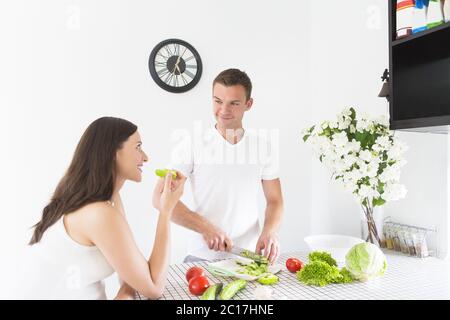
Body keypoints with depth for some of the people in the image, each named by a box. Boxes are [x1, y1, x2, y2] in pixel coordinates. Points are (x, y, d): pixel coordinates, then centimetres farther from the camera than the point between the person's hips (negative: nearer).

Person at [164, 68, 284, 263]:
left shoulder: (264, 147, 4)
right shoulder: (191, 146, -4)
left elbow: (274, 201, 9)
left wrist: (270, 231, -10)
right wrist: (204, 227, -19)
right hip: (203, 257, -2)